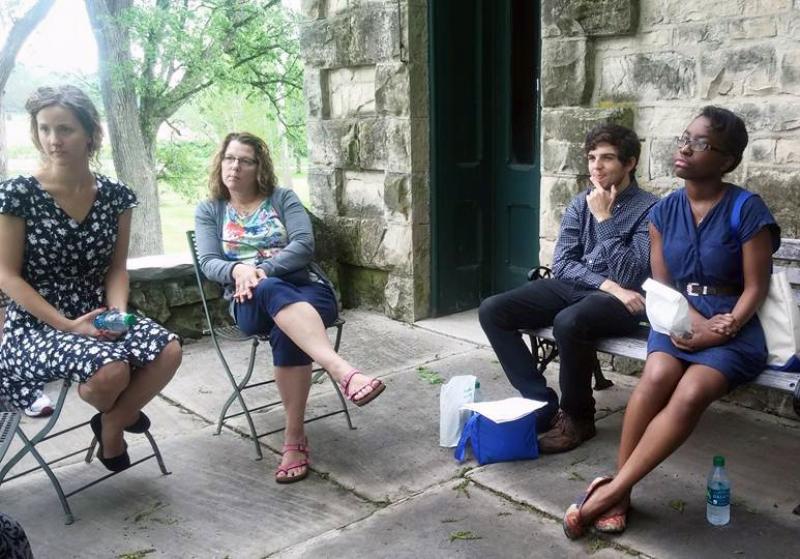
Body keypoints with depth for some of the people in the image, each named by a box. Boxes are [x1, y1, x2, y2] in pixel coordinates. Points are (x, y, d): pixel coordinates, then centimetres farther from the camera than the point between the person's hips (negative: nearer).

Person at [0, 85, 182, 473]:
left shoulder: (115, 195, 1)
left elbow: (116, 267, 5)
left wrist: (118, 312, -15)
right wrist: (68, 325, -18)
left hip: (97, 316, 4)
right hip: (35, 325, -4)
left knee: (168, 350, -23)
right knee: (111, 370, -32)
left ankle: (113, 424, 6)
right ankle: (116, 412, 9)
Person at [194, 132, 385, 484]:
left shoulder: (283, 198, 13)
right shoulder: (209, 211, 18)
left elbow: (304, 244, -2)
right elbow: (208, 263, 4)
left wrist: (263, 269, -18)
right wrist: (238, 270, -19)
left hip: (308, 289, 0)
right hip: (253, 303, 0)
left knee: (286, 333, -37)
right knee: (272, 291, -39)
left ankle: (295, 438, -32)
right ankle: (344, 373, -57)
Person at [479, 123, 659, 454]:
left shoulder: (649, 209, -7)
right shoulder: (581, 204, 10)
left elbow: (629, 276, -17)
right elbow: (561, 264, 2)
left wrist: (604, 219, -15)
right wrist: (607, 284, -14)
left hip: (616, 302, -6)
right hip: (570, 288, 6)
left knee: (568, 323, -39)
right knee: (491, 311, -12)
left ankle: (577, 417, -13)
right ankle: (544, 403, -9)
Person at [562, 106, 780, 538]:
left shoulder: (748, 210, -7)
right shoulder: (664, 210, 6)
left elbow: (755, 288, -6)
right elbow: (661, 283, 5)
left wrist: (723, 329, -20)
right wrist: (697, 322, -12)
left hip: (734, 326, -3)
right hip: (679, 318, 3)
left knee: (691, 394, -31)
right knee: (656, 377, -30)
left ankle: (611, 489, -25)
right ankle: (620, 493, -21)